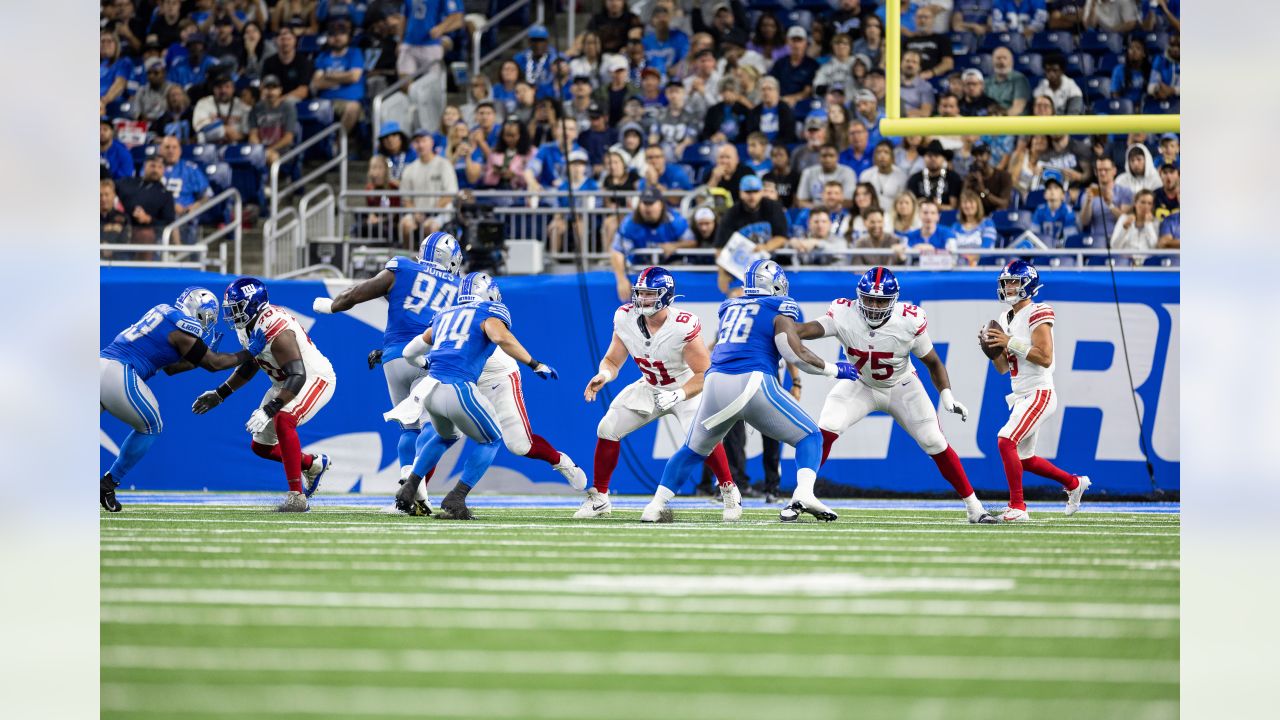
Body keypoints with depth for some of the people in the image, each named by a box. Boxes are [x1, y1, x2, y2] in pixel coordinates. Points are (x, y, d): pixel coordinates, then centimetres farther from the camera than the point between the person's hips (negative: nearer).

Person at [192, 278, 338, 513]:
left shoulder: (277, 332, -33)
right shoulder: (246, 326, -4)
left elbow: (298, 377, -39)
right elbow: (250, 365, 13)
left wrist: (269, 410, -45)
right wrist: (219, 394, 11)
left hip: (315, 379, -10)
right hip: (285, 383, 10)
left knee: (282, 421, -34)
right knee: (261, 447, 10)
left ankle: (297, 496, -30)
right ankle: (313, 464, 35)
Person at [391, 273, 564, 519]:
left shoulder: (444, 316, 25)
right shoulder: (489, 311, 7)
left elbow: (410, 351, 32)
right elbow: (501, 337, -16)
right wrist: (535, 365, -9)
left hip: (430, 388, 6)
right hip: (458, 391, -6)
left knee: (446, 437, 35)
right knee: (490, 441, 17)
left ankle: (408, 490, 24)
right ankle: (455, 501, 5)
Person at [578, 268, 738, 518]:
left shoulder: (683, 326, -30)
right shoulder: (625, 319, -16)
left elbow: (704, 373, -24)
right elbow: (612, 361, -4)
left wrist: (678, 395, -38)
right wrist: (604, 375, -27)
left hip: (687, 388, -5)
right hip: (649, 388, 5)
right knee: (607, 430, -5)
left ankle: (729, 491, -5)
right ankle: (599, 498, 11)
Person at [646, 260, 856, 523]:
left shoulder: (729, 307, 22)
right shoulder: (779, 311, 7)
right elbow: (797, 354, -2)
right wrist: (834, 369, 12)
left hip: (716, 383, 5)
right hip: (753, 383, -5)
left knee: (693, 450, 25)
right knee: (810, 437, 8)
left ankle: (656, 506, 19)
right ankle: (803, 495, -17)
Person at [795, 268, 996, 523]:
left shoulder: (910, 322, -26)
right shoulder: (844, 315, -27)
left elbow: (933, 362, -11)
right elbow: (811, 329, -44)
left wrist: (947, 396, -22)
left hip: (902, 388, 0)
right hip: (859, 385, 0)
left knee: (936, 444, -6)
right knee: (825, 432, -20)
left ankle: (973, 506, 8)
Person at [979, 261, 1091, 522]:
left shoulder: (1037, 314, -12)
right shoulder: (1005, 319, 14)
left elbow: (1045, 358, -21)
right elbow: (1002, 368, 17)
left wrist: (1011, 342, -22)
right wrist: (992, 349, -2)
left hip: (1039, 393, -10)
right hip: (1021, 396, 10)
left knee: (1005, 441, -22)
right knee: (1024, 459, 15)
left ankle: (1017, 507, -16)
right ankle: (1074, 483, 36)